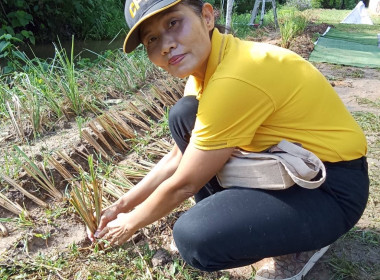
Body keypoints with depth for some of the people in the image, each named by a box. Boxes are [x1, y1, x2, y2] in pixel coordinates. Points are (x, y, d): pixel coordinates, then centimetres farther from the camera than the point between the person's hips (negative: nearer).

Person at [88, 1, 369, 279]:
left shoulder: (234, 79, -30)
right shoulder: (204, 62, -1)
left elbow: (183, 184, -18)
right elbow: (177, 158, 8)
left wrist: (132, 222, 0)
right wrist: (125, 203, 11)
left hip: (332, 183, -8)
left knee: (194, 237, -27)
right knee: (183, 116, -1)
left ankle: (303, 242, 1)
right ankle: (245, 213, 8)